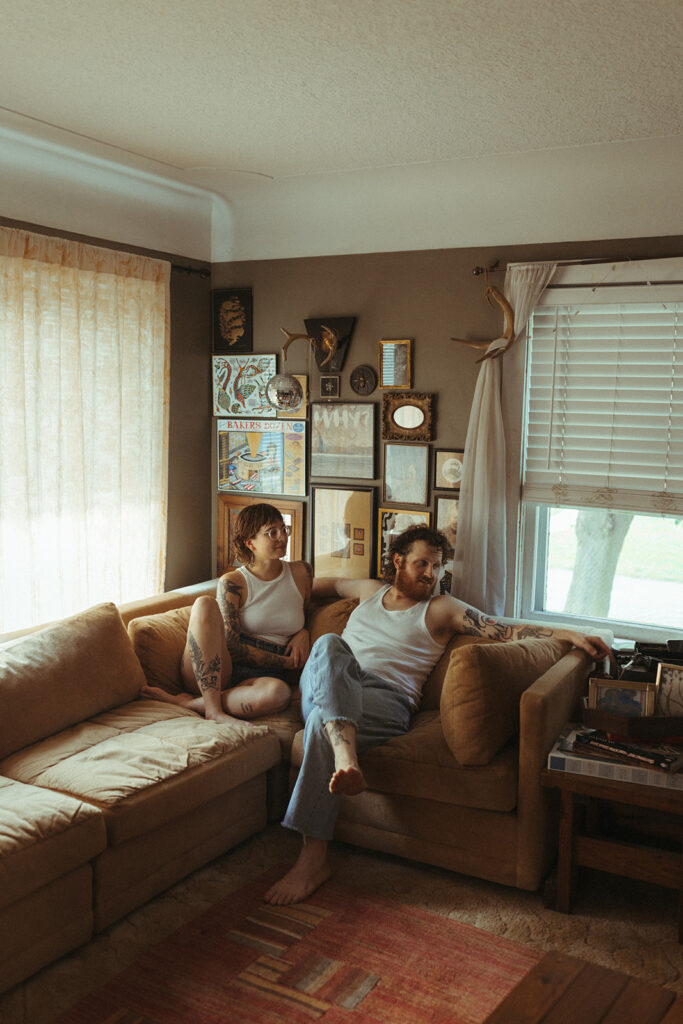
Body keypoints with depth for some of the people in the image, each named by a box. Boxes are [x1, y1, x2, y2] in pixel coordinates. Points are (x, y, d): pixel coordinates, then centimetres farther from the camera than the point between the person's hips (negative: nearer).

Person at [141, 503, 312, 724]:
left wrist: (303, 633, 8)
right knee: (205, 604, -30)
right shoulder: (232, 583, 1)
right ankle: (212, 707, -35)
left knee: (279, 692, -39)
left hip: (264, 675, 2)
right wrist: (287, 662, -6)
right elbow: (231, 645, -6)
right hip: (219, 668, -1)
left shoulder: (301, 573, 13)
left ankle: (186, 703, -26)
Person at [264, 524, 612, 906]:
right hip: (326, 692, 3)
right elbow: (331, 583, 47)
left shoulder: (442, 609, 14)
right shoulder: (371, 590, 27)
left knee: (322, 720, -35)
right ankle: (345, 758, -51)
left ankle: (314, 858, -33)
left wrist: (571, 635, -7)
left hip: (386, 700, -3)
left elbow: (505, 630, 5)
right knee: (329, 643, -30)